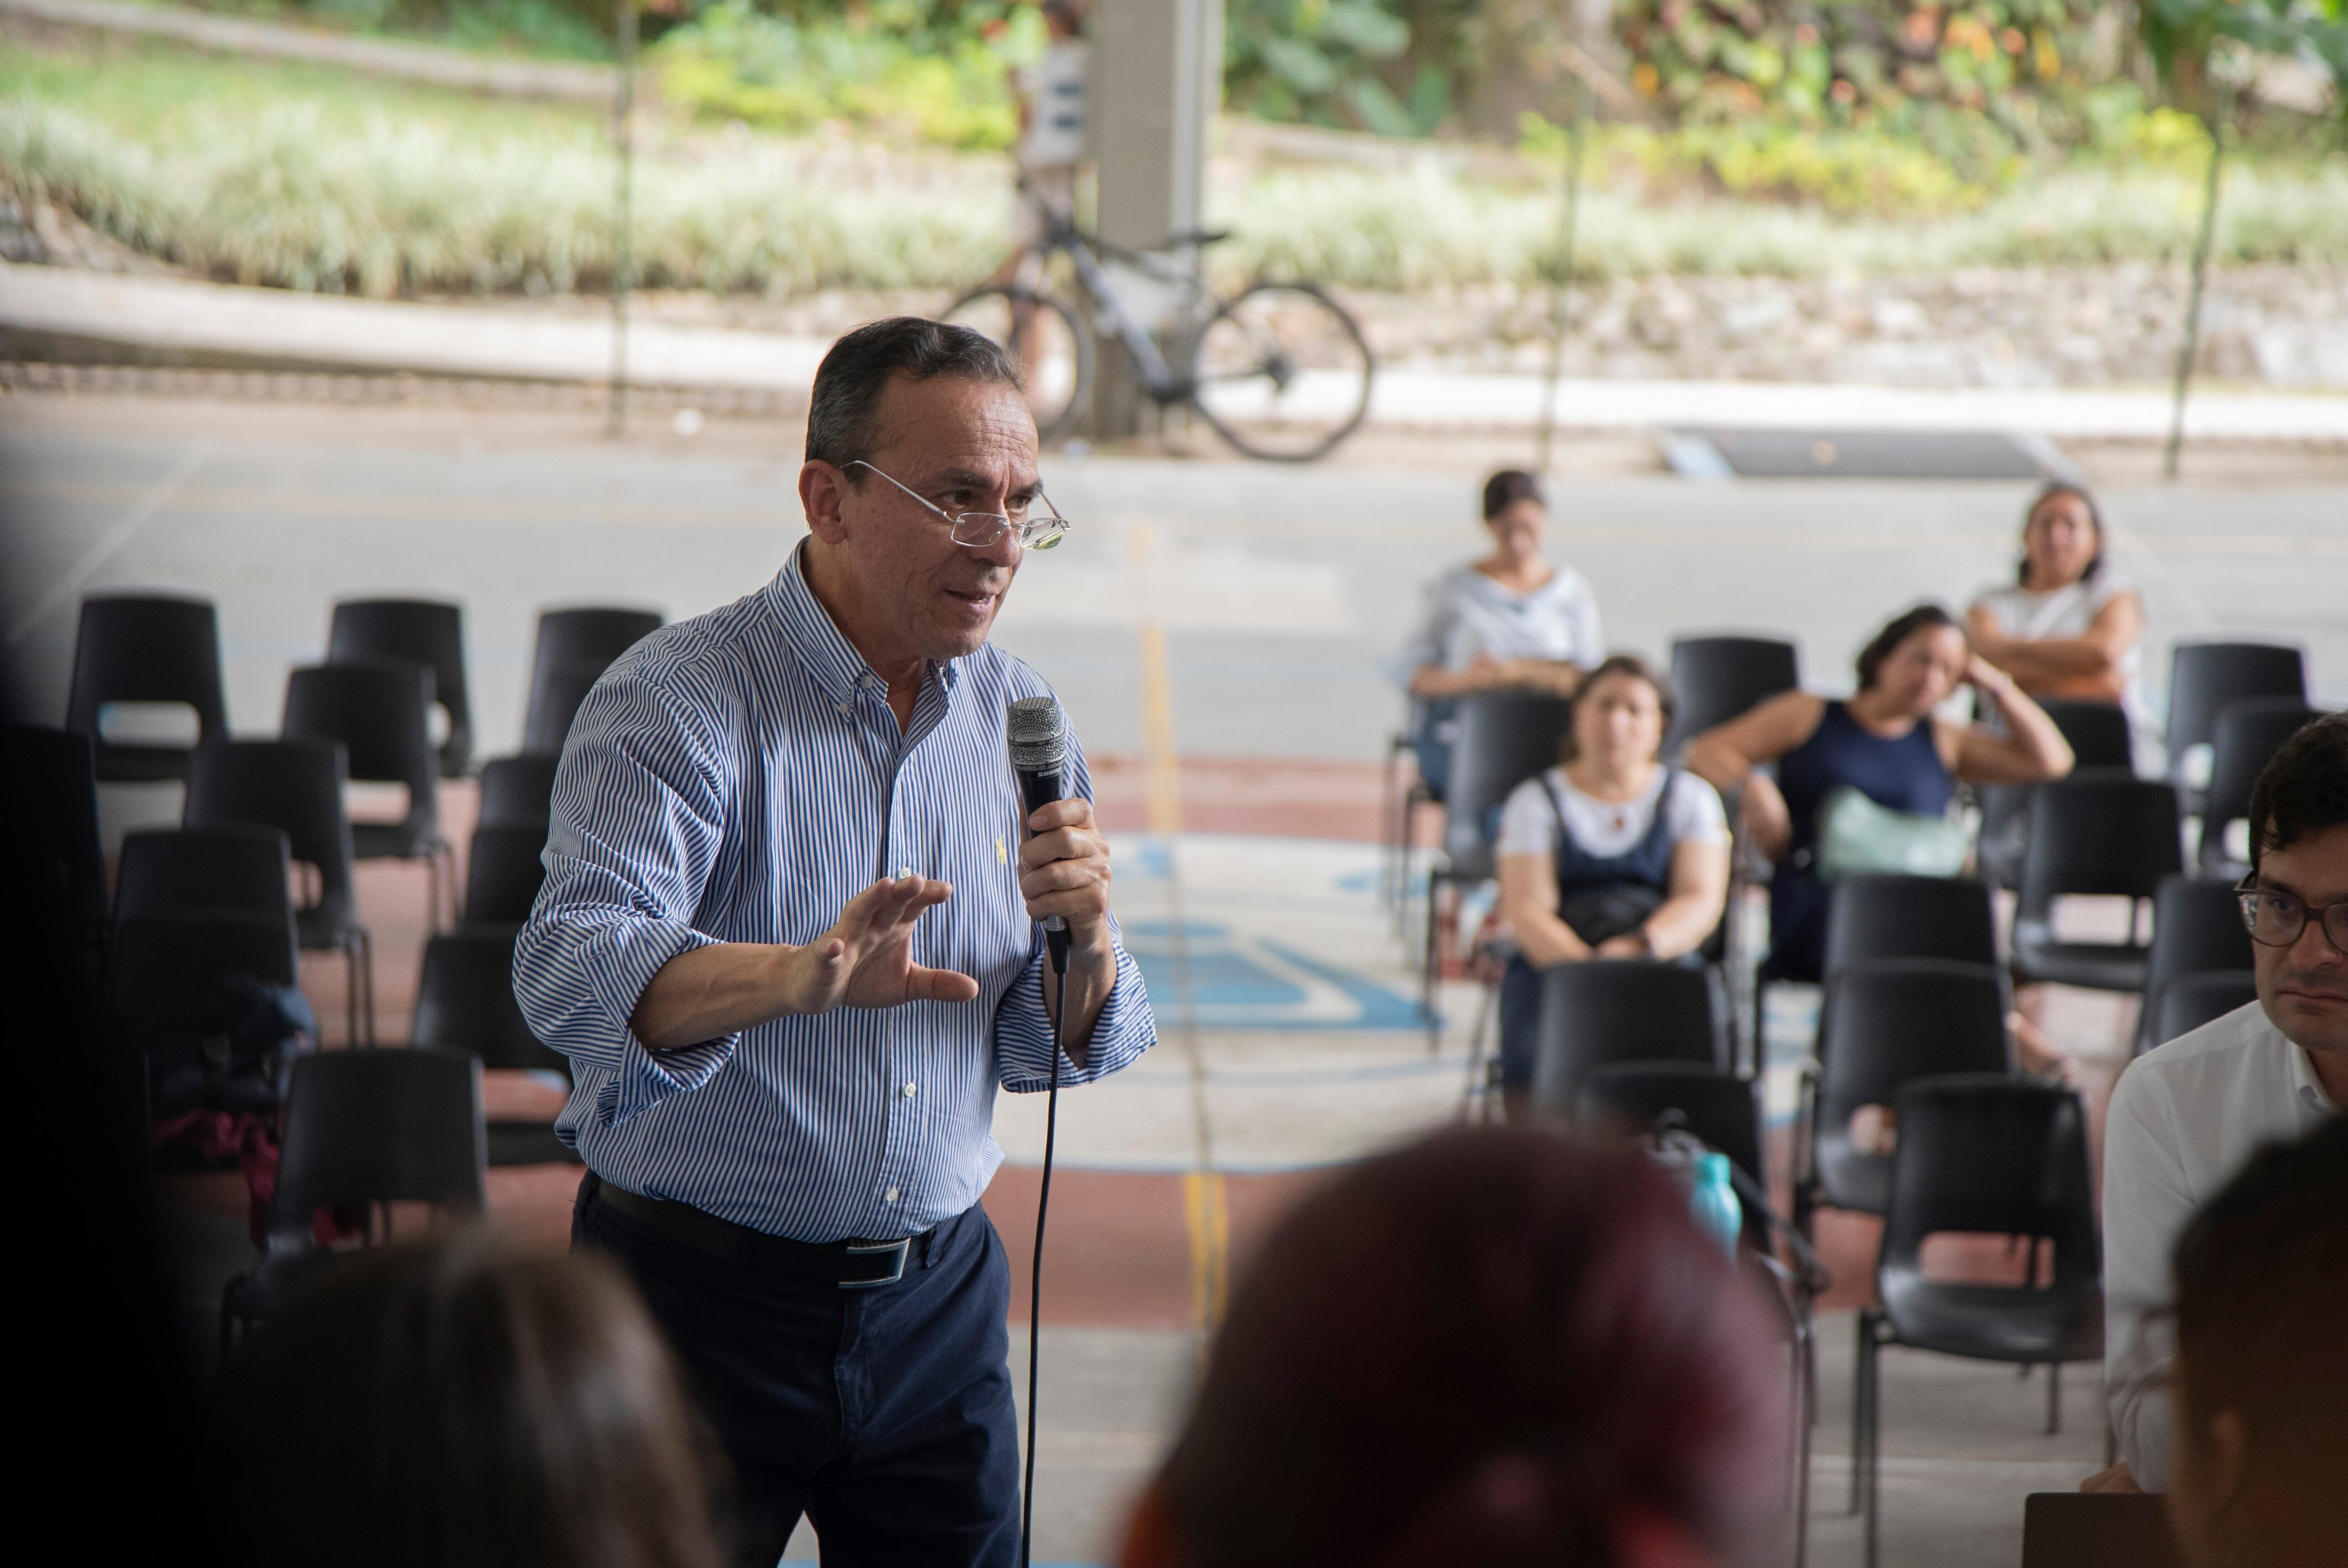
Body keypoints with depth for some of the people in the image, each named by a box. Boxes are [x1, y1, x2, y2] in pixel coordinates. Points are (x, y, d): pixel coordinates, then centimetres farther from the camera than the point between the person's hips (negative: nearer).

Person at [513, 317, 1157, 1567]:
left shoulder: (1018, 717, 5)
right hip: (700, 1296, -5)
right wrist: (802, 974, -47)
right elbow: (569, 972, -29)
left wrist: (1083, 935, -14)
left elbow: (1055, 1053, 8)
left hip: (935, 1298, 5)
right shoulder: (678, 701, -12)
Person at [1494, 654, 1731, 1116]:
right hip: (1553, 963, 0)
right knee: (1535, 1059, -33)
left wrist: (1639, 947, -16)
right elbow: (1526, 907, 2)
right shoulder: (1536, 800, 16)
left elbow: (1702, 900, 5)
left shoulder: (1689, 797, 18)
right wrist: (1581, 962, -19)